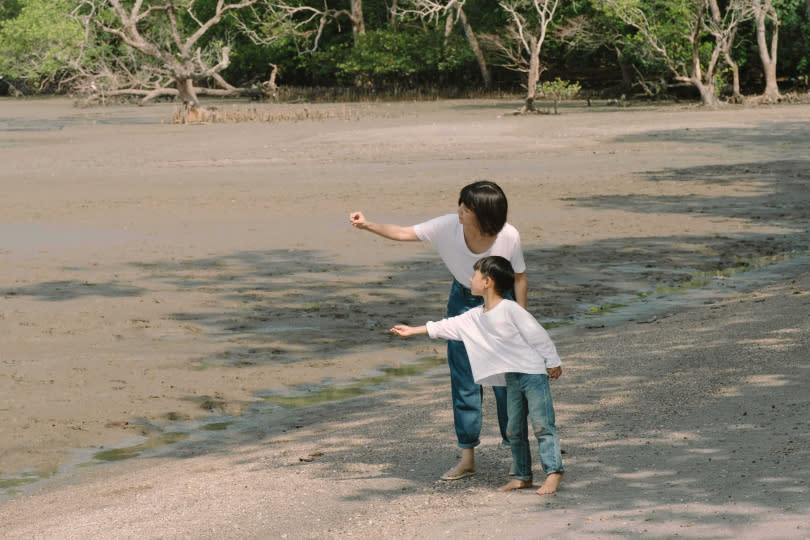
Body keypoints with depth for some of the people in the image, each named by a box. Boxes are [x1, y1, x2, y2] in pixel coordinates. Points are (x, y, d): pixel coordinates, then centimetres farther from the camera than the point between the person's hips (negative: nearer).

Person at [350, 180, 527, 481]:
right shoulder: (448, 227, -22)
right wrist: (368, 226, -27)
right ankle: (467, 457, 10)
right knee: (464, 381, 2)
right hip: (463, 301, 2)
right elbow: (403, 234, -14)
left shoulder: (508, 237, -24)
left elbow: (519, 278, -10)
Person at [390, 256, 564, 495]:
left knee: (542, 423, -11)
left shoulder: (510, 309, -15)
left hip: (534, 372, -8)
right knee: (515, 429, 9)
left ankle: (553, 472, -14)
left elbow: (537, 334, -13)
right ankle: (522, 476, 15)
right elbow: (447, 327, 17)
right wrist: (414, 330, 20)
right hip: (512, 376, 8)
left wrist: (553, 362, -10)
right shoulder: (475, 316, 9)